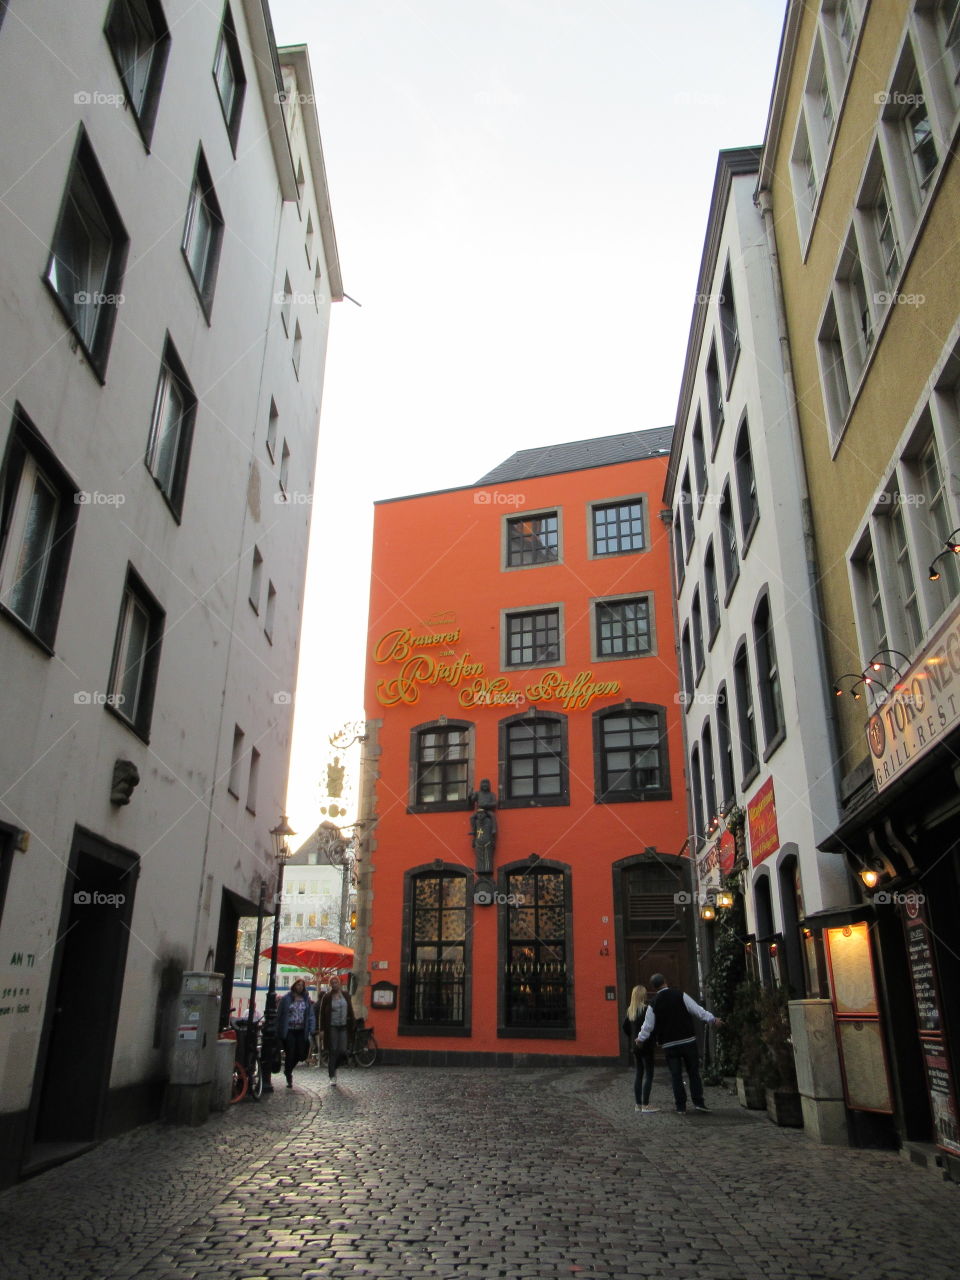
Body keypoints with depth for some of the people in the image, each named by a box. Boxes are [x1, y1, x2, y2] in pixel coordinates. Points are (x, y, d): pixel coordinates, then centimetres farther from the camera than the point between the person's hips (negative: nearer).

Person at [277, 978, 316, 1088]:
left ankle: (288, 1070, 31)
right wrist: (279, 1032, -5)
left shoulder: (307, 999, 6)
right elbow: (279, 1015, -1)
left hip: (301, 1031, 3)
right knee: (290, 1054, -2)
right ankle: (289, 1078, 15)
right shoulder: (286, 999, -2)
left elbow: (310, 1015, 6)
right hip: (289, 1031, -3)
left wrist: (311, 1030, -5)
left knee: (300, 1054, 3)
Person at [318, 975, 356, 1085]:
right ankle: (332, 1076, 9)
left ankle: (332, 1068, 26)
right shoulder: (327, 997, -4)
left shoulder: (345, 995, 6)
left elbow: (350, 1011, 10)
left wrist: (352, 1024, 4)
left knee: (342, 1051, 0)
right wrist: (322, 1029, -7)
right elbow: (322, 1013, -2)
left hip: (343, 1027, 3)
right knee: (332, 1052, -1)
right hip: (332, 1027, -3)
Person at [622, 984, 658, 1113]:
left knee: (639, 1074, 13)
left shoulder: (630, 1010, 7)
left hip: (635, 1046, 7)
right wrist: (654, 1039, -6)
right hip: (646, 1046, -7)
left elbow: (625, 1027, 12)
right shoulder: (646, 1009, -15)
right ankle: (645, 1105, -2)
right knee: (648, 1074, -1)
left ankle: (638, 1104, 17)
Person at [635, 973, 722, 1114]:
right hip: (688, 1040, 0)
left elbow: (648, 1026, 4)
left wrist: (640, 1039, 20)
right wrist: (713, 1019, 7)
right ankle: (698, 1102, 6)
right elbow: (697, 1010, -3)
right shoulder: (680, 995, -4)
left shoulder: (653, 1004, -1)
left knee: (676, 1076, 6)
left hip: (669, 1045, 0)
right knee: (693, 1072, 10)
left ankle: (681, 1107, 7)